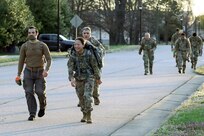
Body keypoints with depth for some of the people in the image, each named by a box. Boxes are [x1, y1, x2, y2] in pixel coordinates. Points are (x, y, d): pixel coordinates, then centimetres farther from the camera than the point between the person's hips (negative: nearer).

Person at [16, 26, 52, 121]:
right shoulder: (24, 46, 4)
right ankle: (32, 114, 0)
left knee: (40, 92, -11)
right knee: (29, 92, -6)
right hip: (28, 72, 1)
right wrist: (18, 75, 4)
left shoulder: (42, 45, 1)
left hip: (40, 72, -1)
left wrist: (46, 70, -20)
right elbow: (21, 61, 8)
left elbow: (49, 59, -3)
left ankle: (42, 106, 20)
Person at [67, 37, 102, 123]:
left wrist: (98, 78, 5)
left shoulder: (89, 54, -15)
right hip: (79, 79, 4)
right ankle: (84, 115, 29)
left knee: (87, 96, -17)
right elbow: (70, 68, -15)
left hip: (89, 78, -4)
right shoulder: (73, 56, -8)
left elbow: (95, 66, -5)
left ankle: (89, 116, -9)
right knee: (81, 98, 11)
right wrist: (72, 79, -31)